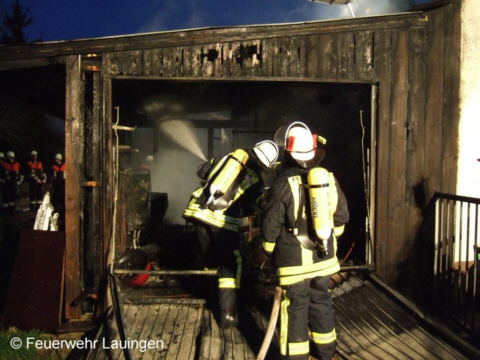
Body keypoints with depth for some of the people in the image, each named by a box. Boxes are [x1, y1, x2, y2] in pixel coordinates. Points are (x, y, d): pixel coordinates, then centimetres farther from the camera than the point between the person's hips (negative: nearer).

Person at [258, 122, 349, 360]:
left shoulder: (283, 185, -17)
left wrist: (264, 254, 3)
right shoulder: (329, 179, 0)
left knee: (295, 309, 6)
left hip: (294, 261, -6)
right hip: (324, 257, 6)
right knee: (321, 303, 20)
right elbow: (341, 217, 8)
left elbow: (270, 227, -12)